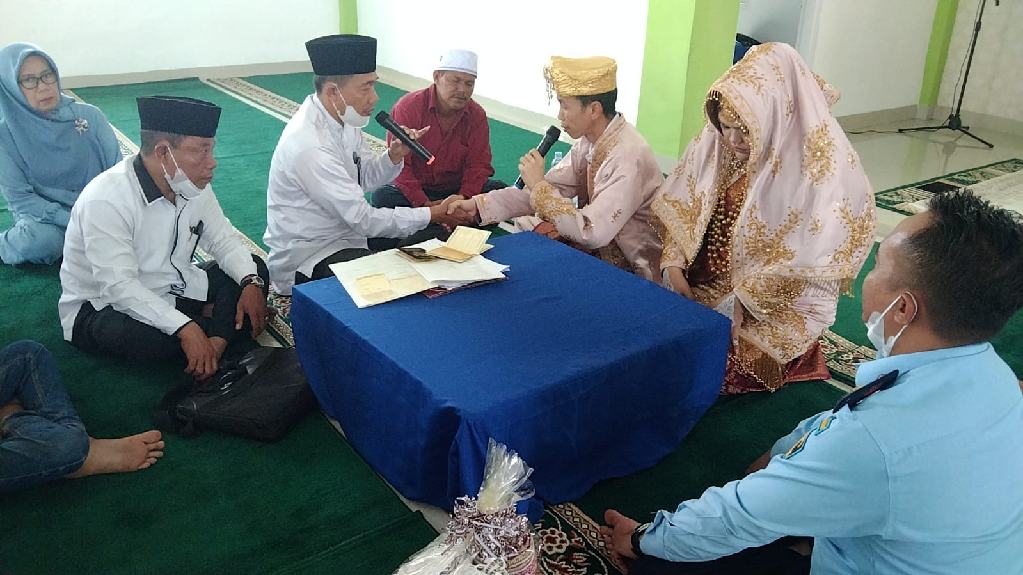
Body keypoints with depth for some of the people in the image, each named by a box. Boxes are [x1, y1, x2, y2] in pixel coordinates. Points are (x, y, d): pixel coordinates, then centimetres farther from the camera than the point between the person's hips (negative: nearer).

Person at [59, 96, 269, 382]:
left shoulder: (192, 186, -6)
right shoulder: (105, 200, -29)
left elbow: (223, 238, 0)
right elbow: (119, 287, -34)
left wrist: (251, 282, -19)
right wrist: (185, 328, -42)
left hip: (169, 291, 7)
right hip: (102, 307, -7)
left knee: (253, 269, -4)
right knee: (150, 337, -39)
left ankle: (215, 345, -23)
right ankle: (224, 329, -9)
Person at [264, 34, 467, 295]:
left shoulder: (344, 118, -2)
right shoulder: (310, 146, -28)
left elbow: (367, 178, 10)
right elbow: (363, 219, -25)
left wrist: (394, 156, -10)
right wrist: (430, 215, -18)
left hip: (346, 232, 9)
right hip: (306, 259, -9)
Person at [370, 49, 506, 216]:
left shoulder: (477, 115, -1)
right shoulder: (408, 107, -13)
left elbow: (478, 164, -4)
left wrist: (464, 198, -24)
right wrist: (423, 204, -28)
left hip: (456, 189, 3)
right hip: (414, 190, -2)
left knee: (501, 189, -18)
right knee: (382, 196, -32)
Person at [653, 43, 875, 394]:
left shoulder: (826, 170, -19)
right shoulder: (714, 144, -3)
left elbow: (812, 266, -20)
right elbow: (679, 210, 3)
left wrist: (739, 302, -23)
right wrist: (673, 266, -13)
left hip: (777, 307, -5)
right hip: (702, 284, 6)